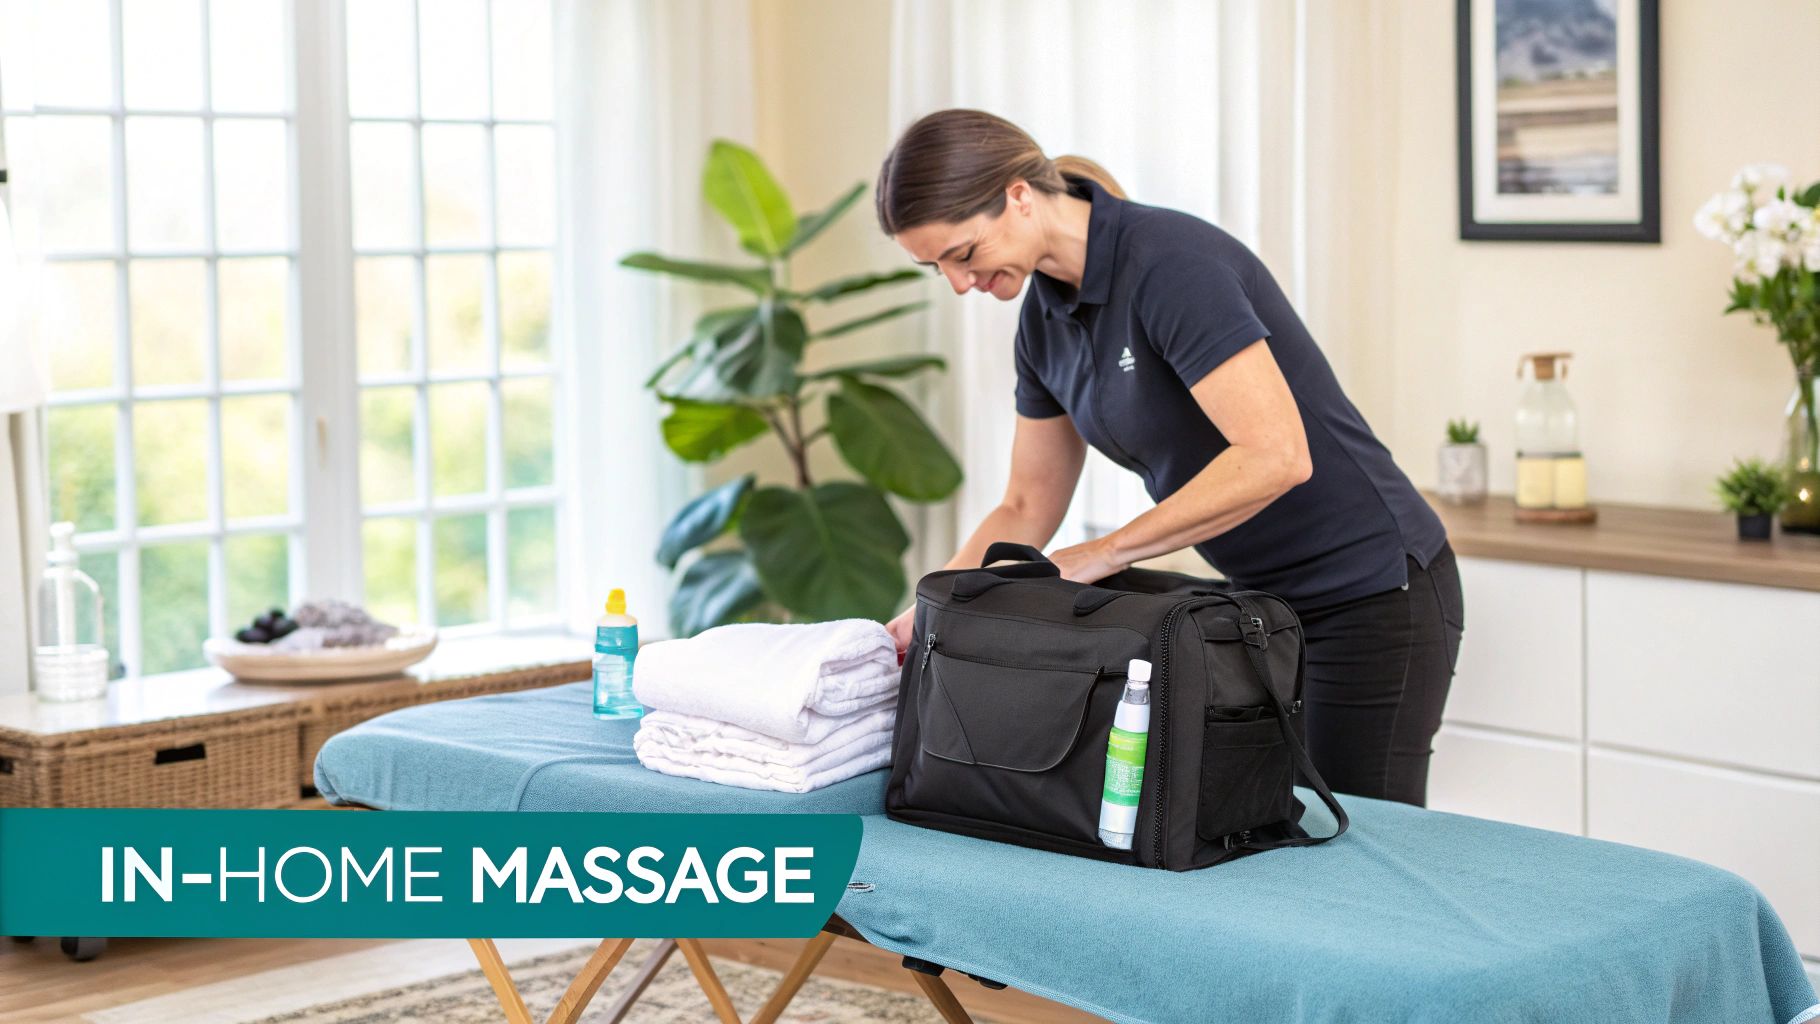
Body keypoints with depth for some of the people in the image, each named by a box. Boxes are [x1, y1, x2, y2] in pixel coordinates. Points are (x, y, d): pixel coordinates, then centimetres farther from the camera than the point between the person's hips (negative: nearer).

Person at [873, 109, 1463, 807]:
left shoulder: (1170, 263, -24)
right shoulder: (1045, 319, 3)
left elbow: (1276, 456, -32)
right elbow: (1026, 510, 11)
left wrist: (1103, 555, -26)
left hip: (1374, 597, -9)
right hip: (1263, 603, 9)